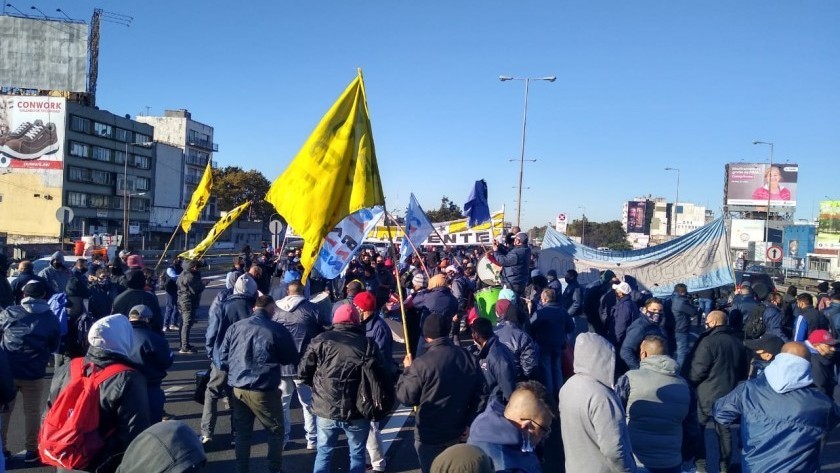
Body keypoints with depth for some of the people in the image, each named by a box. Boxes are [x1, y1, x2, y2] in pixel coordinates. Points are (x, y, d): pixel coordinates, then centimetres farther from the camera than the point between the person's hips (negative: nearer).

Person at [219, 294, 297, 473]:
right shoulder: (277, 330, -11)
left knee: (242, 432, 18)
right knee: (276, 431, 14)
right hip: (264, 390, -4)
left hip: (238, 388, 5)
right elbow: (291, 358, -1)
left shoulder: (235, 327, 1)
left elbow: (223, 358, 5)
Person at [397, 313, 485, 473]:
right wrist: (469, 422, 10)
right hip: (457, 431, 5)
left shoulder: (421, 364, -23)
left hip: (429, 435, -5)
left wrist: (408, 370, -1)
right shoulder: (467, 357, -7)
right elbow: (479, 393, 1)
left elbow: (405, 397, -14)